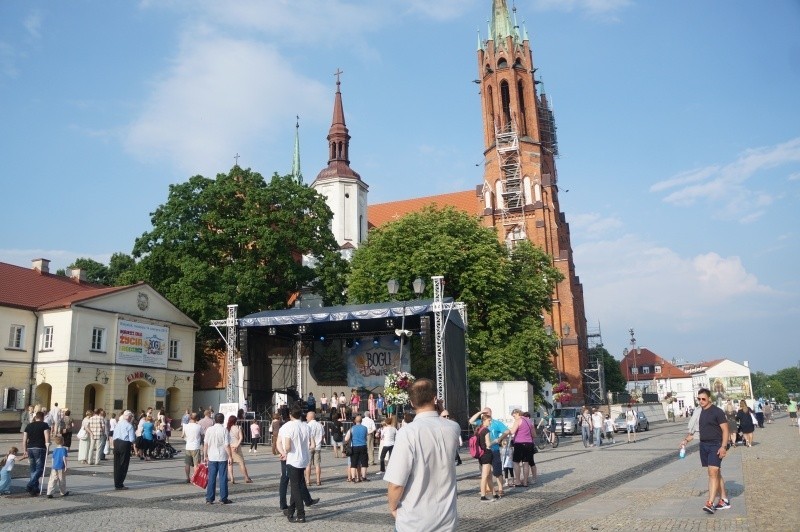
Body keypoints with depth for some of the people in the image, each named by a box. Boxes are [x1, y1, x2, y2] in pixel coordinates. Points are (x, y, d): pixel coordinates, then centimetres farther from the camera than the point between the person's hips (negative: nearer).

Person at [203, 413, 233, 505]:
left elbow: (205, 444, 2)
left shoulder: (209, 430, 0)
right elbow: (227, 445, -11)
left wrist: (205, 456, 11)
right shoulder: (224, 431, -9)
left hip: (212, 457, 3)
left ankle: (209, 499, 12)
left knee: (211, 478, 9)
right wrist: (230, 457, -5)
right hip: (223, 457, -3)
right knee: (223, 478, 4)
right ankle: (223, 499, 8)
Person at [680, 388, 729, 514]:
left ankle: (710, 503, -17)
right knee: (716, 474, 13)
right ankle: (724, 501, 22)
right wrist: (686, 439, 7)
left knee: (713, 473, -13)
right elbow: (694, 429, 19)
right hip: (704, 446, 7)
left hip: (715, 446, -7)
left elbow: (725, 430, -11)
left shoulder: (717, 411, -10)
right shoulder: (700, 412, 11)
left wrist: (723, 447, -19)